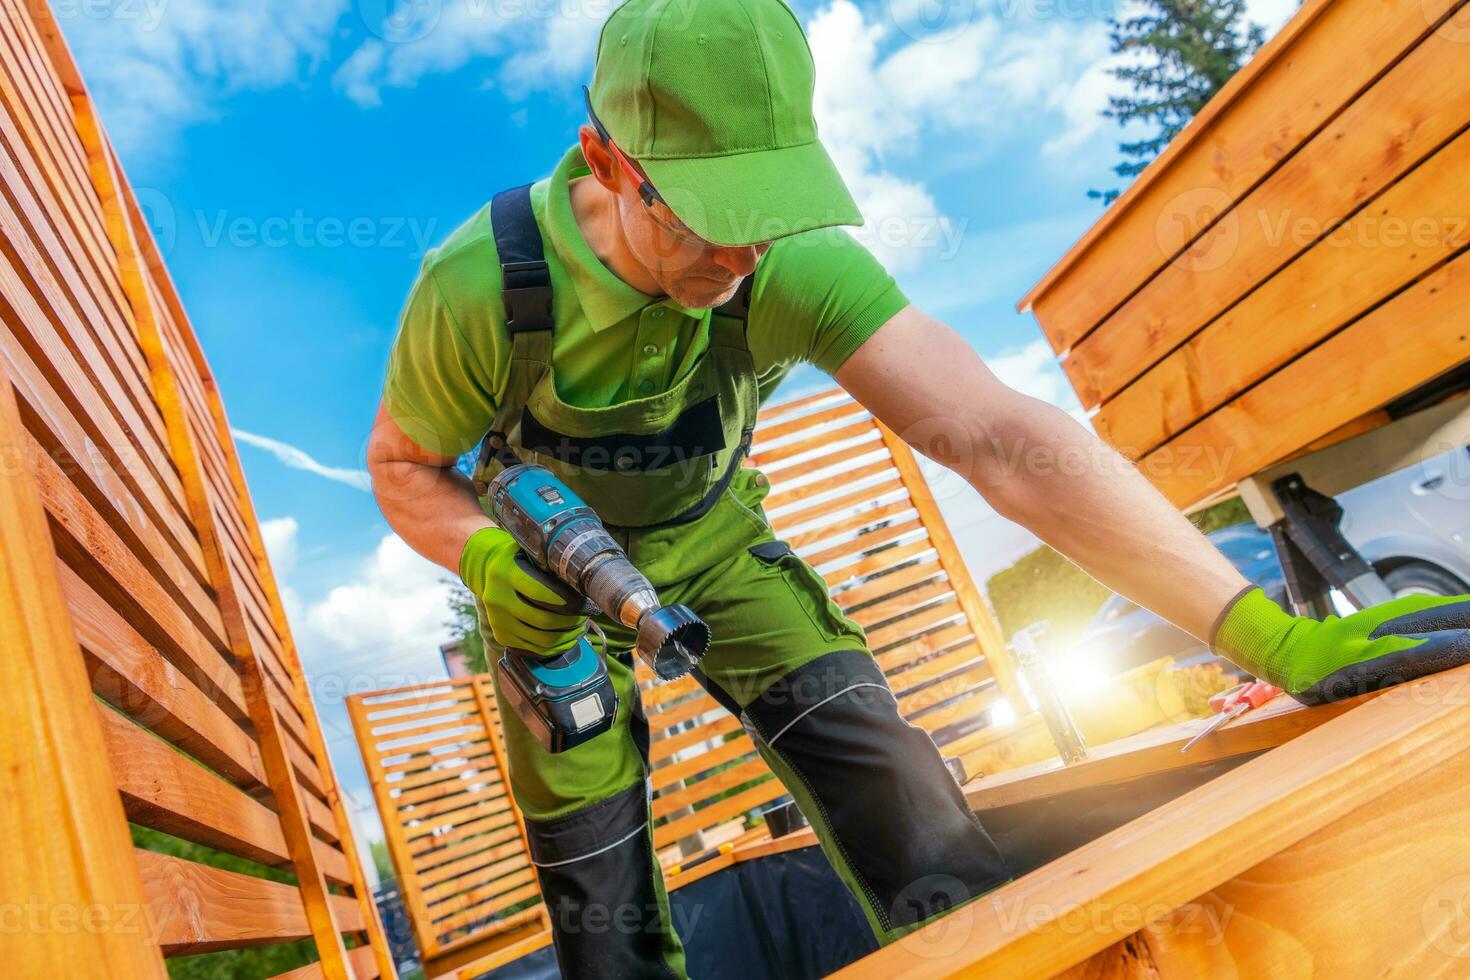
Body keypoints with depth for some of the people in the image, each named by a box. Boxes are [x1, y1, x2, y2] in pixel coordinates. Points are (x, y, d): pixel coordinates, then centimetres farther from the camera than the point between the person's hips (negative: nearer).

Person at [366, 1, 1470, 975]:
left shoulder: (788, 263, -29)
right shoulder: (479, 289, -30)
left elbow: (998, 434, -40)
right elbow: (402, 463, -10)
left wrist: (1270, 635, -46)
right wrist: (486, 560, -34)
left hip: (710, 537, 1)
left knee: (855, 735, -18)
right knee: (590, 858, 3)